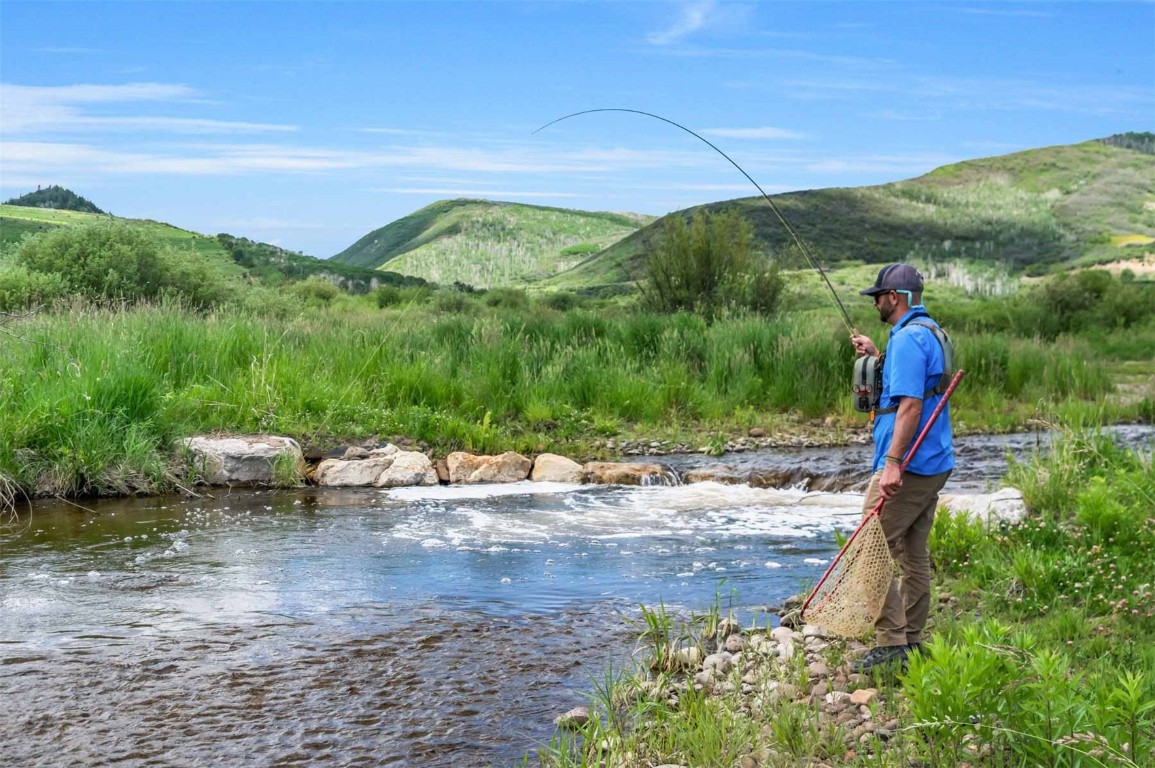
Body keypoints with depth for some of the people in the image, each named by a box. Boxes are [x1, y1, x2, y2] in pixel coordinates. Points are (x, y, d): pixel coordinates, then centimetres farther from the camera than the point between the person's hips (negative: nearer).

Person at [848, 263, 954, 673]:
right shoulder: (929, 332, 16)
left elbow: (911, 404, -24)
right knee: (914, 553, 14)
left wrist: (893, 462, -28)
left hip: (907, 467, -10)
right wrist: (876, 356, 23)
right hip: (934, 466, 10)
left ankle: (891, 643, -8)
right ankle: (911, 640, 20)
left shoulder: (907, 338, -16)